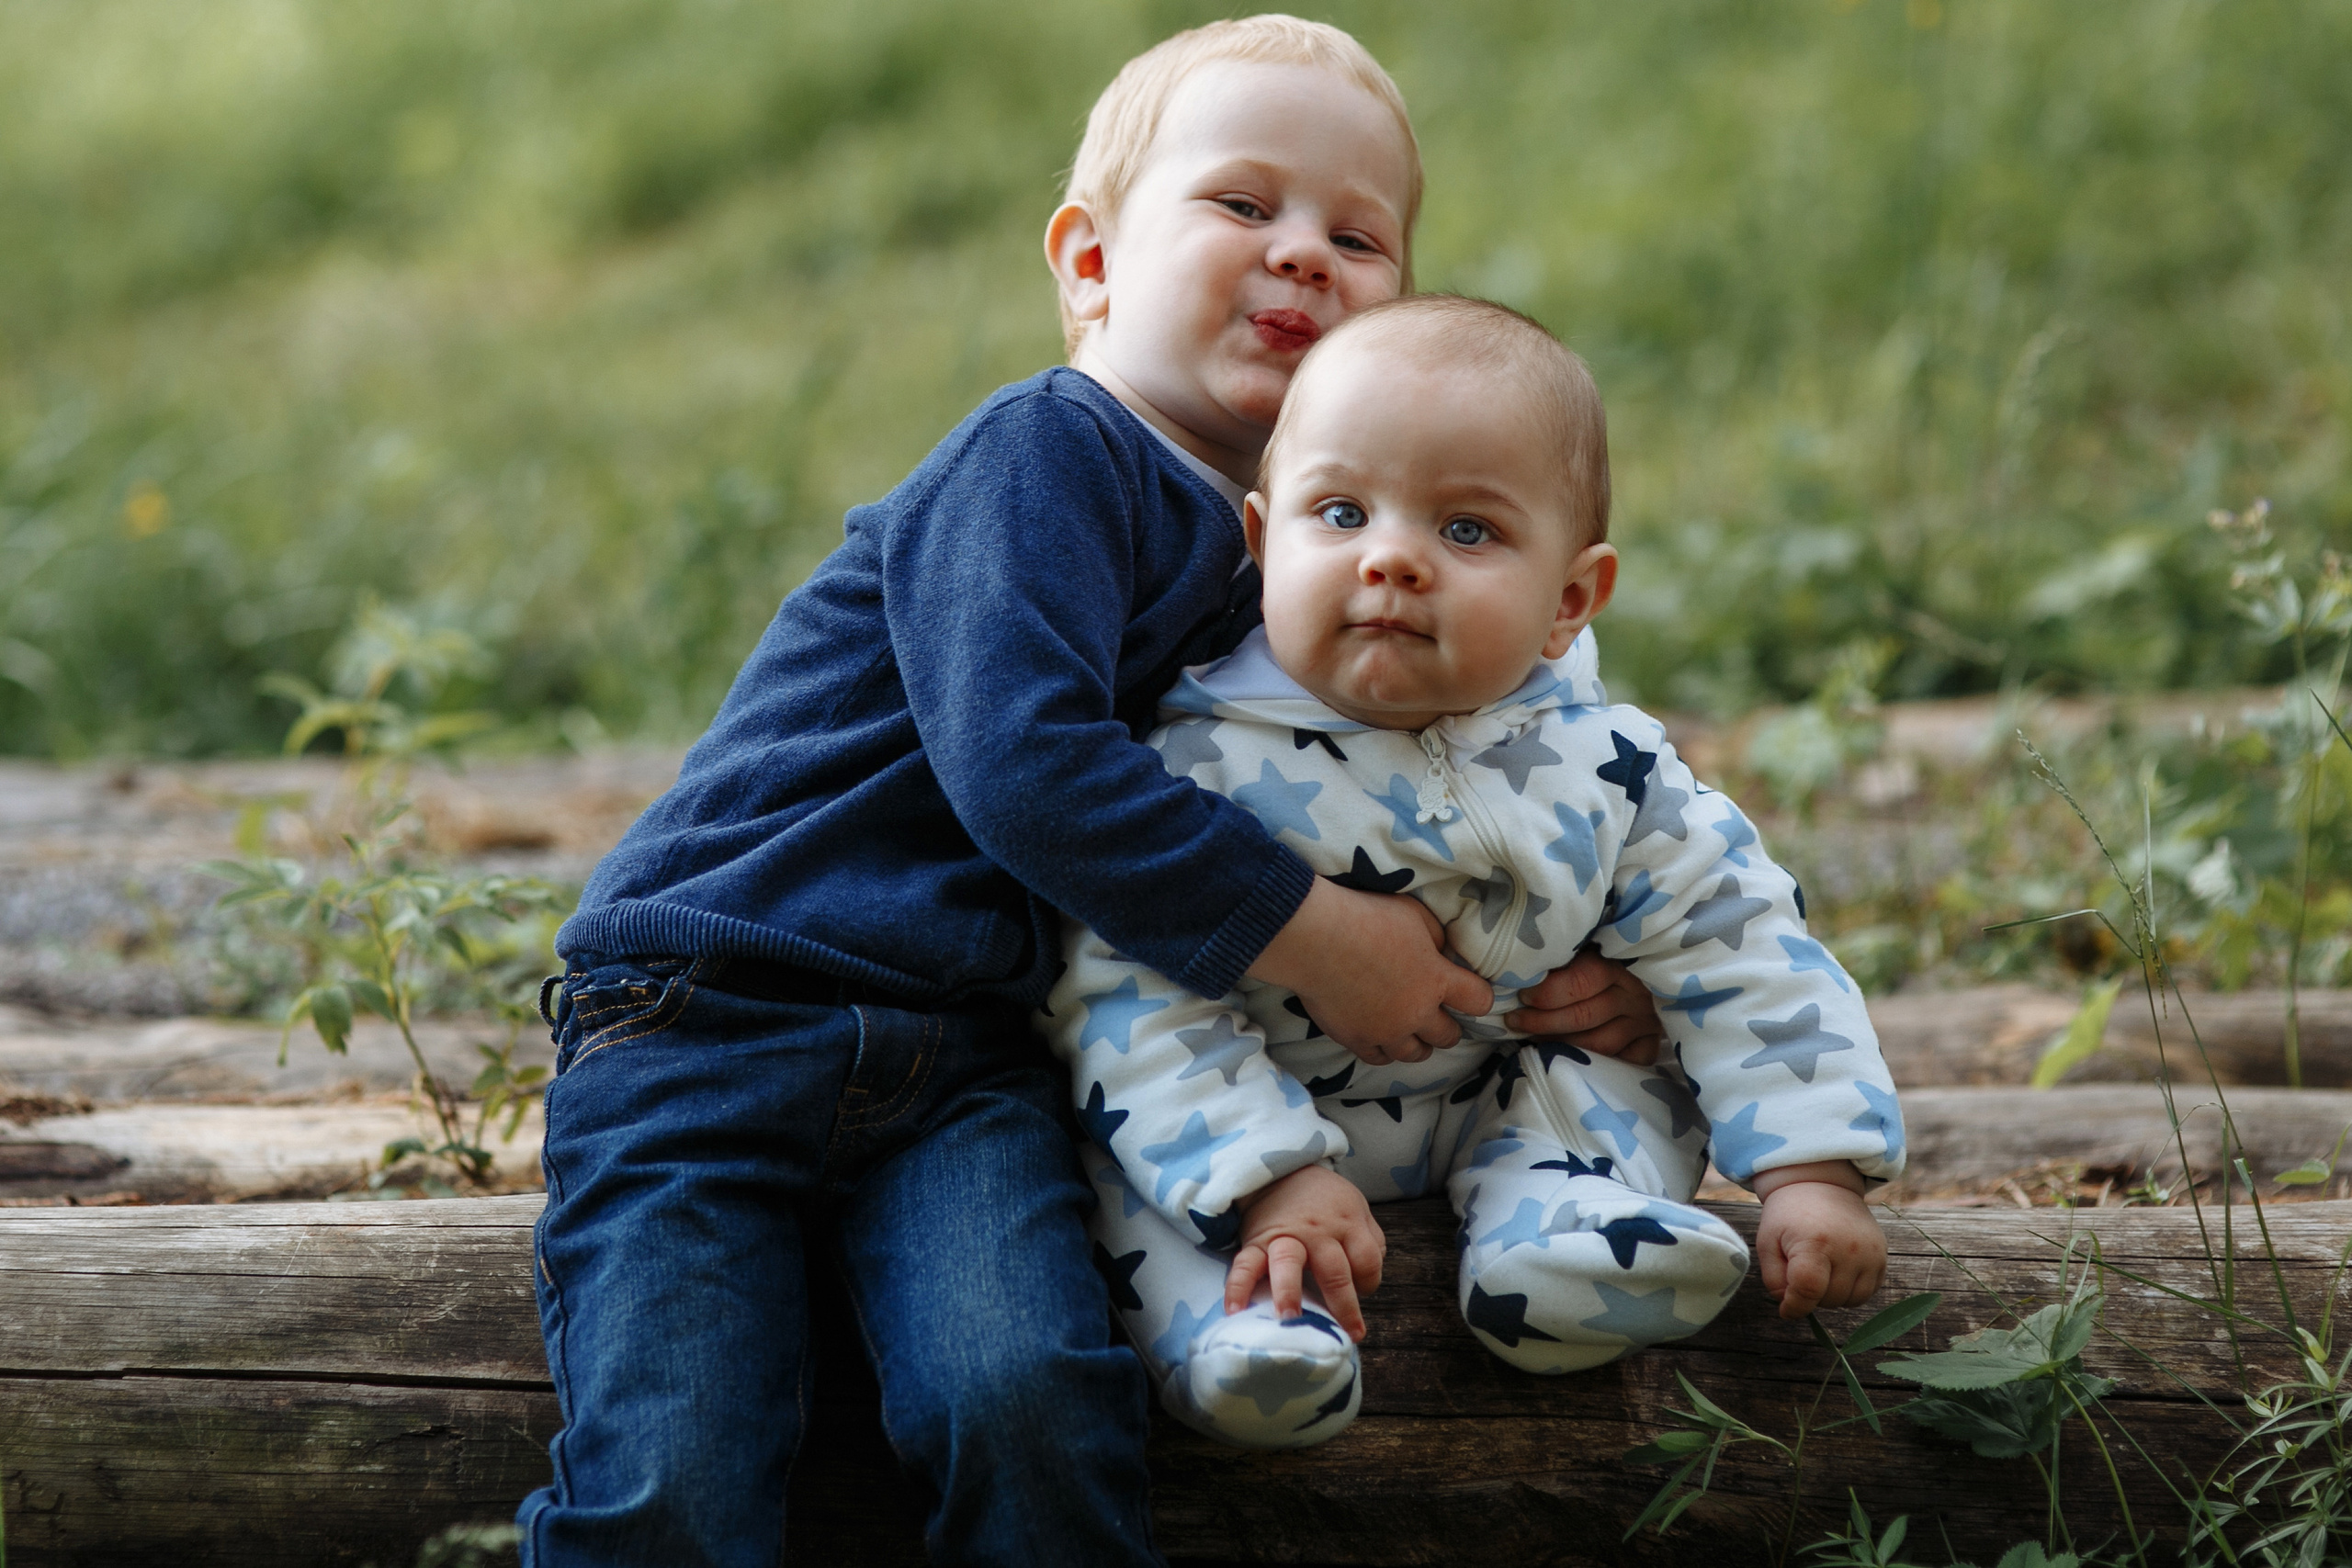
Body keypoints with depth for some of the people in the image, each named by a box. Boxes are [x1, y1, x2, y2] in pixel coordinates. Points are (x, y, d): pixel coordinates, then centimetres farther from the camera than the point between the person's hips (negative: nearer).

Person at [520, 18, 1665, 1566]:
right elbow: (1021, 760, -21)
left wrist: (1555, 974, 7)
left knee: (1032, 1407, -26)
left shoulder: (1268, 567, 17)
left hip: (961, 1061, 6)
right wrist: (1310, 934, -16)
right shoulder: (1045, 453, -7)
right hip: (703, 1020, -5)